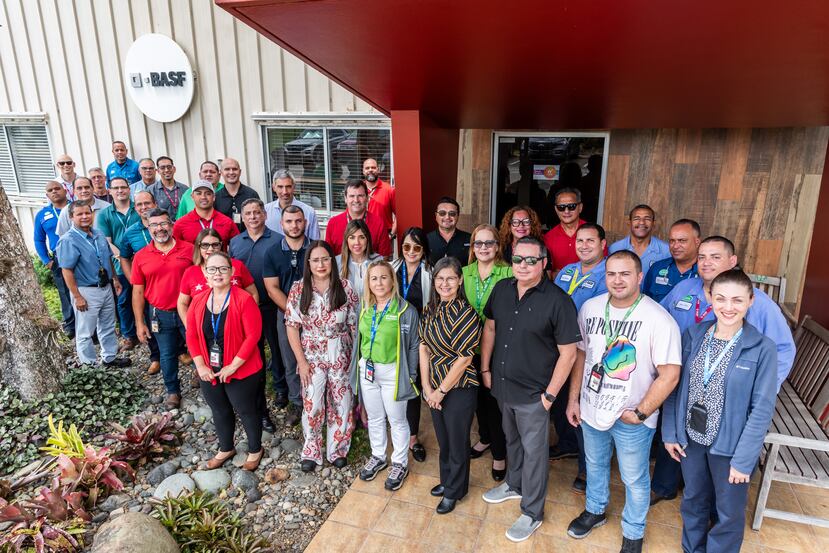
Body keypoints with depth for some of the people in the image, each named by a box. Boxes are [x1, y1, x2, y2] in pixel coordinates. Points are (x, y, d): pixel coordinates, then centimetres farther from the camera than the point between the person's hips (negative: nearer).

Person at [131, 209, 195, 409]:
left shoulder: (190, 249, -7)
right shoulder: (141, 257, -2)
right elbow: (138, 292, 3)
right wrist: (139, 323, 1)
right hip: (159, 315, 2)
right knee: (167, 355, 14)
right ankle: (173, 391, 33)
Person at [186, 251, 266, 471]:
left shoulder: (244, 299, -19)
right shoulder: (198, 300, -1)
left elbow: (253, 335, -21)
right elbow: (191, 335, 3)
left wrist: (233, 366, -20)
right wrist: (200, 366, -6)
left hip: (241, 372, -5)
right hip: (209, 372, 5)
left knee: (246, 411, 13)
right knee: (220, 412, 23)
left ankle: (255, 450, 36)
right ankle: (226, 449, 47)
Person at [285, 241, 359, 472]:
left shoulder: (344, 287, -7)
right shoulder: (298, 289, -7)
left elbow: (355, 325, -2)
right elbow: (292, 327, -4)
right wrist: (301, 361, -6)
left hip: (341, 355, 1)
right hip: (312, 356, 0)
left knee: (341, 404, 10)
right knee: (312, 405, 4)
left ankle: (337, 449, 32)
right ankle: (311, 451, 27)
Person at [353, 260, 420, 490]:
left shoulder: (406, 310, -15)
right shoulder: (364, 309, 0)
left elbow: (414, 346, -9)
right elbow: (358, 340, 10)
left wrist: (410, 376, -8)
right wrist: (357, 368, 10)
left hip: (393, 372, -4)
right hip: (367, 370, 5)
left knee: (397, 420, 12)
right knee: (374, 418, 21)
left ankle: (400, 464, 31)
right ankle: (378, 456, 41)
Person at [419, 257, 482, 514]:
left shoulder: (466, 314, -20)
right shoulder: (430, 309, -1)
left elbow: (464, 358, -19)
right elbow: (424, 348, 1)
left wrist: (441, 391, -13)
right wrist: (427, 386, -4)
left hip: (459, 388, -5)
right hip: (434, 388, 6)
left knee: (457, 442, 13)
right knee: (443, 439, 22)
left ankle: (454, 491, 35)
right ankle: (446, 480, 45)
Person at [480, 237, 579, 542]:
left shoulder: (558, 301, -20)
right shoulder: (501, 289, -3)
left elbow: (568, 353, -16)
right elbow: (490, 327, 9)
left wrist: (550, 394, -14)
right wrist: (485, 369, 8)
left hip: (533, 392, -5)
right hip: (502, 386, 5)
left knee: (533, 451, 11)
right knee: (512, 440, 26)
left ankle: (532, 513, 30)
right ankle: (514, 484, 50)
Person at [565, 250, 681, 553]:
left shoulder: (659, 319, -21)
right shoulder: (589, 308, -7)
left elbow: (669, 374, -19)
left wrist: (640, 413, -16)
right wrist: (574, 399, 5)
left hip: (631, 418, -4)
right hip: (591, 408, 4)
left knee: (635, 479, 17)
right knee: (595, 465, 26)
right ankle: (595, 510, 52)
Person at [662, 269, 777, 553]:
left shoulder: (763, 348, -15)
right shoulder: (693, 335, -5)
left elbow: (762, 409, -13)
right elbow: (675, 387, 0)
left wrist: (744, 459, -13)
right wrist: (670, 432, 0)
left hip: (730, 446, -3)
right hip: (690, 438, 3)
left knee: (729, 513, 17)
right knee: (693, 501, 23)